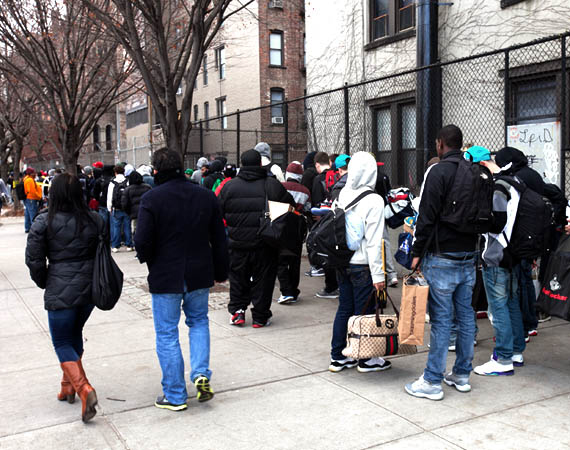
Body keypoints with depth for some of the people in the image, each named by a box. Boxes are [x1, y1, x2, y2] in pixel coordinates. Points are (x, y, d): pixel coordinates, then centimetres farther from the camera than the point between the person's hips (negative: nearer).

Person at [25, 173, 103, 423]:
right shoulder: (95, 220, 0)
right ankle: (68, 387, 34)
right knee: (75, 334, 23)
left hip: (60, 292, -5)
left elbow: (34, 259, -8)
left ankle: (84, 389, -12)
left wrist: (44, 283, 9)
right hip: (90, 289, 5)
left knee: (62, 342, 6)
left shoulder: (44, 222, -10)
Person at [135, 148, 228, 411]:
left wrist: (150, 261, 6)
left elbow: (142, 241, -15)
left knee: (167, 335, 7)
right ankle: (201, 372, 7)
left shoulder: (151, 199, -12)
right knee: (199, 321, 24)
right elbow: (219, 240, 6)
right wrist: (220, 272, 15)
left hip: (165, 277, -4)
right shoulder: (206, 197, 2)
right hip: (199, 274, 4)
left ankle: (175, 396, 14)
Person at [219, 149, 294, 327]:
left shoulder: (229, 186, -1)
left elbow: (218, 213, 5)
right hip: (264, 245, -2)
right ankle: (260, 317, 14)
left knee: (238, 279, 18)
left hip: (237, 243, 2)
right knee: (263, 279, 9)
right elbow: (291, 208, -1)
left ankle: (237, 311, 16)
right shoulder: (272, 184, -7)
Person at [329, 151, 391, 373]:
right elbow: (374, 241, -17)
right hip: (362, 264, -6)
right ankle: (365, 359, 18)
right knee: (363, 311, 5)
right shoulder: (373, 201, -15)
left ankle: (337, 357, 23)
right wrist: (378, 273, -14)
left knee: (344, 308, 15)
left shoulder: (342, 194, 1)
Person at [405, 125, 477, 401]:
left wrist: (417, 252, -9)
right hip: (469, 255, 7)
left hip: (442, 257, -7)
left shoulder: (439, 172, -11)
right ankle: (461, 375, 23)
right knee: (465, 315, 12)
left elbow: (427, 217, -16)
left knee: (441, 319, -4)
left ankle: (433, 382, 3)